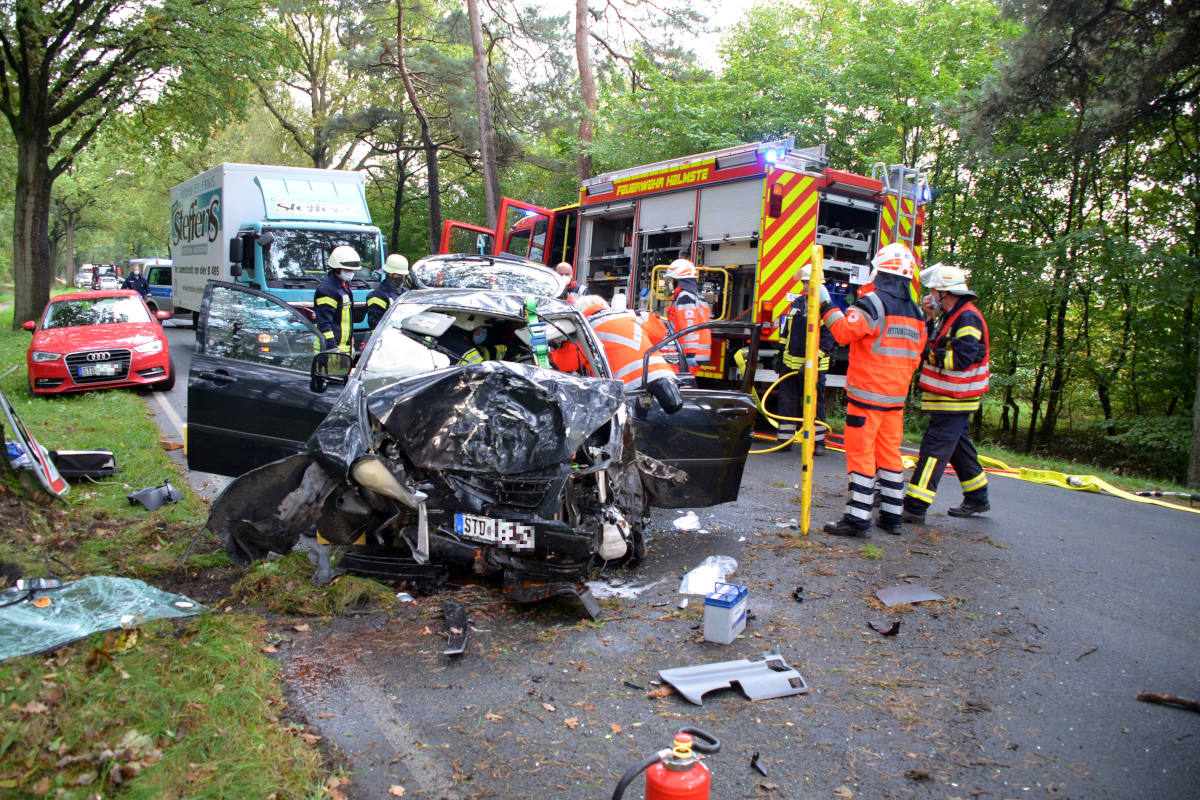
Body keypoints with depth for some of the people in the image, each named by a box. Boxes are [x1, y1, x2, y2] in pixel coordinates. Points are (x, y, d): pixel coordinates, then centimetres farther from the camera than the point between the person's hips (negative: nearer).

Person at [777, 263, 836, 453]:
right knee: (787, 401, 7)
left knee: (815, 403, 2)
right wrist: (780, 353, 16)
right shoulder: (797, 303, 11)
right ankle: (785, 439, 14)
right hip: (791, 362, 6)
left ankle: (818, 441, 14)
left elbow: (828, 338, -14)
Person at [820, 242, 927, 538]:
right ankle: (892, 516, 20)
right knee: (889, 454, 14)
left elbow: (844, 331, -18)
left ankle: (857, 519, -3)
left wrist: (826, 307, -8)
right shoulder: (916, 313, 12)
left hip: (866, 394, -7)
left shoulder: (873, 302, -13)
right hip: (896, 397, 7)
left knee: (861, 454, -4)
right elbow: (914, 356, 17)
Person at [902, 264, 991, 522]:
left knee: (934, 450, -10)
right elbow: (934, 345, 17)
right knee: (957, 446, 19)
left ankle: (915, 507, -9)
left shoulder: (968, 318, -18)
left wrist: (928, 352, -19)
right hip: (948, 399, 10)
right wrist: (929, 319, 4)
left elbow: (961, 358, -26)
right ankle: (977, 499, 33)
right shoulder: (948, 316, 13)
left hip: (955, 402, -10)